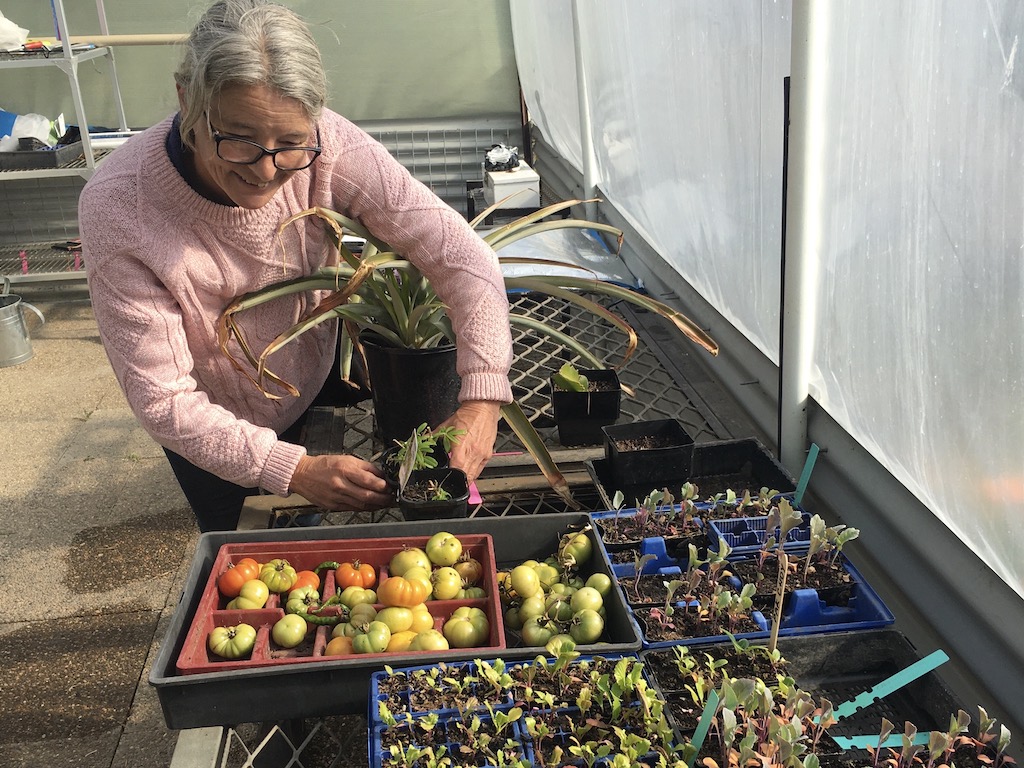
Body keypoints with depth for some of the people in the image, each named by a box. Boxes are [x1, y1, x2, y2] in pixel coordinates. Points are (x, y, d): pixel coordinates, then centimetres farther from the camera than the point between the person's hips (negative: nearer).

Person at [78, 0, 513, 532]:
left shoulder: (325, 146, -30)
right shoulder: (116, 208, -34)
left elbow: (462, 254, -27)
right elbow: (162, 399, -29)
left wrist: (482, 397, -39)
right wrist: (295, 471, -36)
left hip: (321, 385, 2)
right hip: (215, 438, -1)